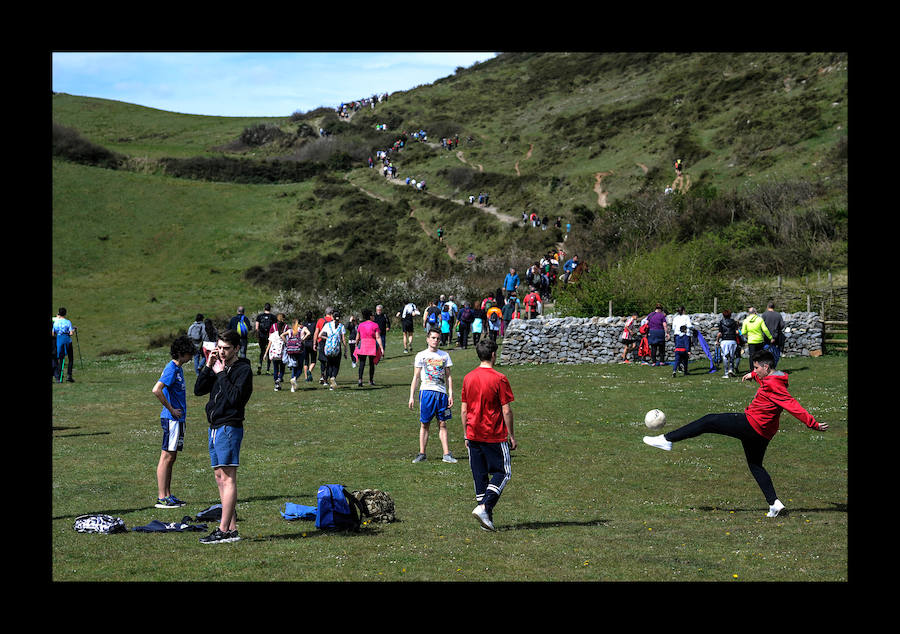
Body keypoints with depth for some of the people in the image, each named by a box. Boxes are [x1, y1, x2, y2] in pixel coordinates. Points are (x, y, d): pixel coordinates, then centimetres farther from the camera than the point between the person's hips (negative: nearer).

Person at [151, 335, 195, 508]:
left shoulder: (178, 368, 14)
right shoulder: (171, 369, -16)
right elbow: (156, 390, -27)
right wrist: (171, 409, -18)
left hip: (178, 419, 10)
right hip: (171, 419, -10)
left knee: (171, 457, 12)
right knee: (167, 456, -6)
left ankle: (167, 495, 17)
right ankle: (161, 498, -4)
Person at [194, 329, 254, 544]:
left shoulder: (243, 369, -7)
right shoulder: (219, 367, 16)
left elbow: (235, 397, -20)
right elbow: (198, 390, 11)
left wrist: (221, 374, -14)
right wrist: (208, 368, 0)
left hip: (229, 427, -9)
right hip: (215, 427, 9)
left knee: (227, 478, -9)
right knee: (220, 478, 8)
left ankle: (224, 530, -10)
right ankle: (231, 529, 11)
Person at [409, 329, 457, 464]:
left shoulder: (444, 355, 12)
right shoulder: (421, 355, 5)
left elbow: (448, 376, 14)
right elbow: (416, 377, 6)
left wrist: (450, 394, 4)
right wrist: (412, 396, 0)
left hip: (441, 393, 2)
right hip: (426, 391, -2)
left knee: (442, 424, 2)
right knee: (425, 424, 1)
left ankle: (446, 454, 1)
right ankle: (421, 454, 6)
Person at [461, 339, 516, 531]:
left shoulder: (468, 378, 5)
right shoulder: (499, 379, -10)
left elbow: (463, 410, 9)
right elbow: (506, 410, -10)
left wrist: (466, 435, 16)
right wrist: (511, 435, -1)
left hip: (474, 435, 5)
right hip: (495, 436, -5)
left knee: (479, 475, 9)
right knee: (503, 472, 5)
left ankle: (486, 516, 10)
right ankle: (484, 507, -11)